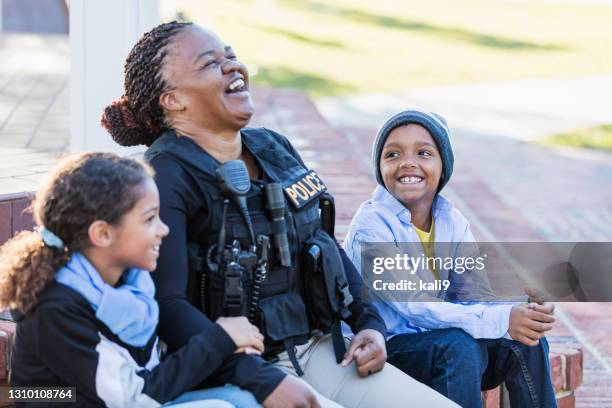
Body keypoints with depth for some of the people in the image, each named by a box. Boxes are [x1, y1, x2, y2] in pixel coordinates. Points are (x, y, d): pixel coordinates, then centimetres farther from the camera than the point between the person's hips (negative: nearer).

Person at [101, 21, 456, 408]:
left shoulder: (275, 148, 11)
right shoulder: (168, 177, -11)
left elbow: (328, 247, 23)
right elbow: (168, 304, -20)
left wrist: (370, 322, 9)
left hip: (319, 350, 7)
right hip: (240, 373, -7)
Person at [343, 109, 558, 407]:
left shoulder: (452, 221, 4)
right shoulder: (372, 225, -17)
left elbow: (478, 295, -4)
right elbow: (414, 305, -26)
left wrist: (523, 311, -28)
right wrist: (501, 320, -36)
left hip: (434, 340, 6)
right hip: (384, 350, -6)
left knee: (526, 342, -14)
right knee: (458, 346, -32)